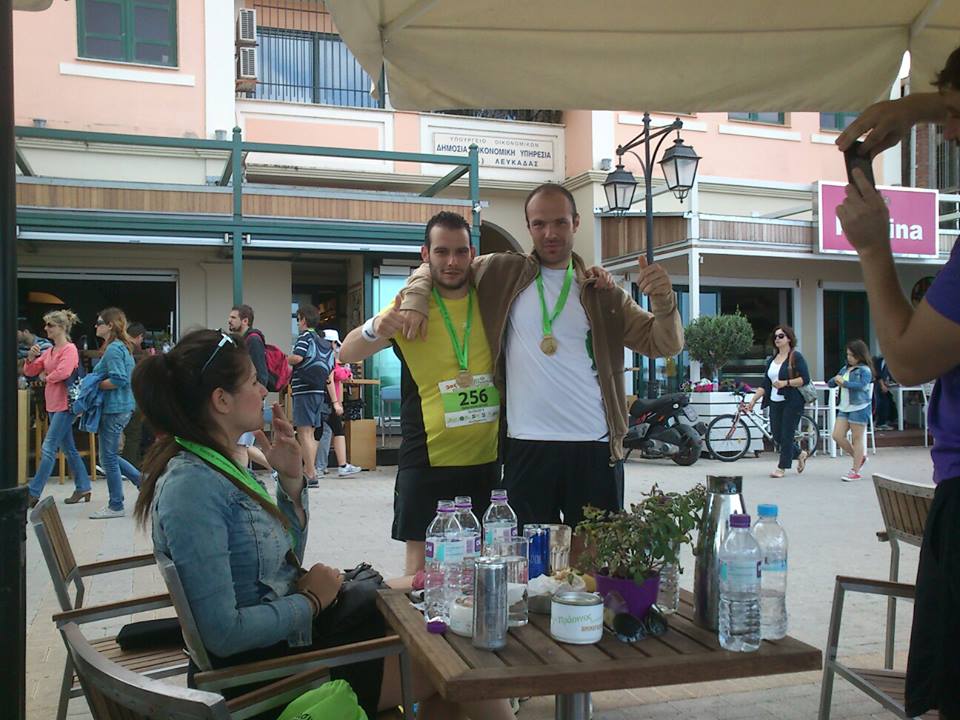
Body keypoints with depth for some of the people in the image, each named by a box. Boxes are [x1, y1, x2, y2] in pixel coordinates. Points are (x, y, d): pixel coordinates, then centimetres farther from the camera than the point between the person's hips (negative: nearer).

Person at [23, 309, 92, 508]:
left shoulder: (70, 349, -11)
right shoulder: (48, 350, 14)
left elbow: (63, 372, -26)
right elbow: (29, 372, 14)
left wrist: (46, 377, -8)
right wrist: (31, 357, -6)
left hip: (65, 404, -9)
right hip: (52, 405, 9)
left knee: (48, 448, -9)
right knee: (68, 448, 13)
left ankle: (34, 493, -6)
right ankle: (83, 488, 21)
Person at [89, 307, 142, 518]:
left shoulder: (113, 349, -15)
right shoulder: (123, 347, 14)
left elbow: (118, 380, -24)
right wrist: (94, 382, 12)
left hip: (114, 408, -10)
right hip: (123, 406, 10)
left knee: (108, 457, 0)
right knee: (109, 455, 18)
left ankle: (115, 506, 9)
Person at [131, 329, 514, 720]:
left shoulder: (219, 465, 5)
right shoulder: (190, 486, -24)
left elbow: (286, 559, 12)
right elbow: (223, 634, -28)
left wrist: (291, 480, -2)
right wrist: (311, 601, -14)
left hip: (291, 627, 9)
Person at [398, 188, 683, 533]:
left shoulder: (602, 292, 10)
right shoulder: (502, 273, 8)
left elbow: (664, 344, 7)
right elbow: (434, 268, 19)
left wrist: (663, 302, -13)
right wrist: (415, 301, -1)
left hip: (595, 446, 1)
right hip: (527, 446, 0)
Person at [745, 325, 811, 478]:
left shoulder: (796, 356, -4)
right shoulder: (772, 360, 15)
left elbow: (805, 379, -13)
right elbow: (765, 385, 14)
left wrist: (785, 383, -20)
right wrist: (753, 400, 7)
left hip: (792, 403, -7)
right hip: (775, 403, 7)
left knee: (787, 435, -3)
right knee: (777, 438, 8)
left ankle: (782, 467, 7)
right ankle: (800, 454, 31)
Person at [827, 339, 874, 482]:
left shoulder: (865, 370, -7)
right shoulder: (845, 368, 15)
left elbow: (862, 385, -24)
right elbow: (830, 383, 17)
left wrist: (844, 382, -18)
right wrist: (835, 380, -5)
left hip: (859, 407, -8)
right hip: (844, 407, 8)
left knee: (857, 439, -1)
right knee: (837, 436, 3)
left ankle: (855, 471, 6)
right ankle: (860, 457, 23)